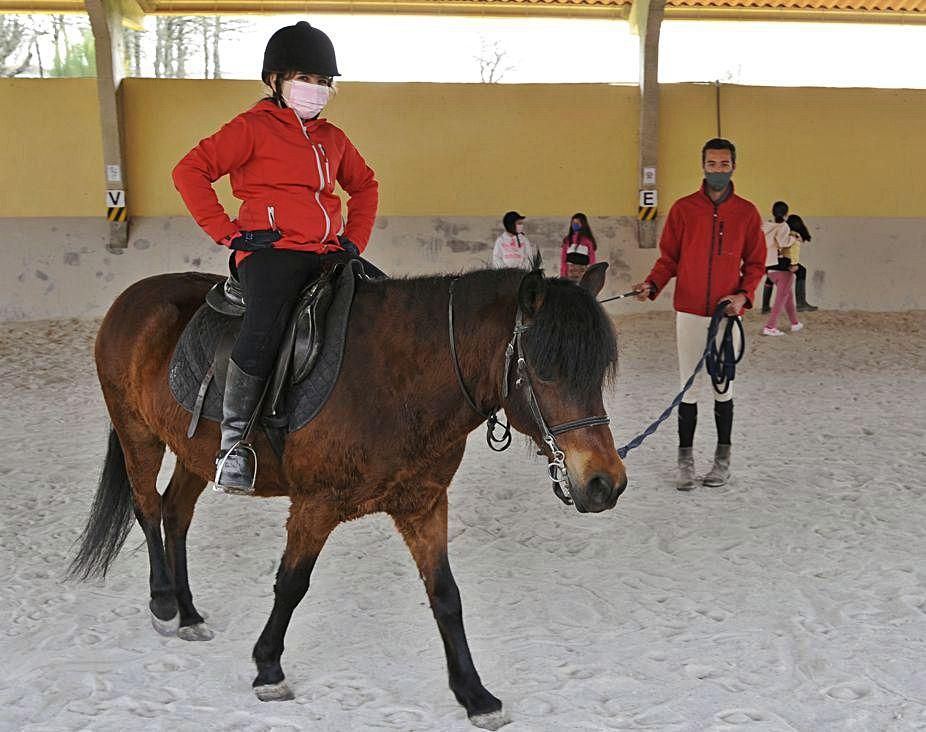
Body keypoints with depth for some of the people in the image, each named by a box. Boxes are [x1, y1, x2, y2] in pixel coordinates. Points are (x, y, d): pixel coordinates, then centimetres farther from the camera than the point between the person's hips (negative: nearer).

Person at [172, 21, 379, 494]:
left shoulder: (333, 139, 22)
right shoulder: (253, 128, 3)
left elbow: (365, 185, 37)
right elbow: (190, 171, -5)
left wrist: (355, 240, 20)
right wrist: (225, 232, -9)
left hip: (328, 253, 7)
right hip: (270, 249, -7)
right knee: (266, 327, -34)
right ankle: (233, 442, -22)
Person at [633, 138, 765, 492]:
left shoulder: (747, 213, 3)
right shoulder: (683, 209, 2)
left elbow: (755, 264, 8)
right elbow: (669, 258, 5)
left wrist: (743, 295, -9)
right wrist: (651, 284, -12)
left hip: (727, 315, 0)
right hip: (690, 313, 0)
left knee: (723, 387, 8)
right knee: (689, 387, 2)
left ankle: (723, 459, 17)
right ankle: (685, 460, 9)